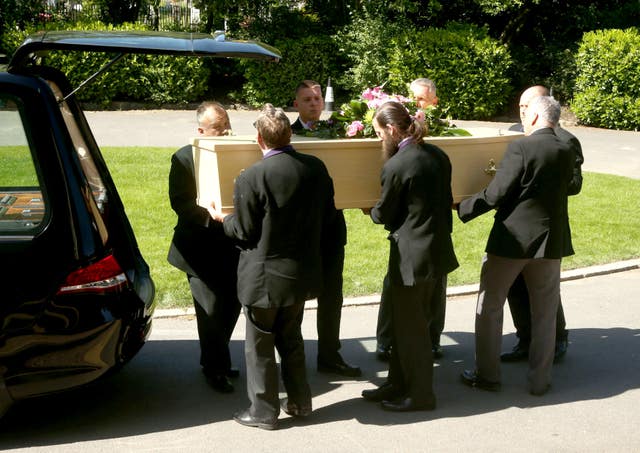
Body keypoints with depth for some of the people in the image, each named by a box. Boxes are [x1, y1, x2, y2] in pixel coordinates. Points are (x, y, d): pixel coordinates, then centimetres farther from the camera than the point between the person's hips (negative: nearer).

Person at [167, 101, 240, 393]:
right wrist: (211, 213, -27)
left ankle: (213, 360, 34)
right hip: (201, 248, -4)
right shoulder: (184, 158, -7)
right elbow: (179, 202, -13)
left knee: (232, 305, 13)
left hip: (232, 247, 5)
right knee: (212, 310, -1)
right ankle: (216, 369, 19)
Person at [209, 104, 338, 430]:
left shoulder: (251, 177, -20)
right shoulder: (317, 168, -4)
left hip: (265, 276, -6)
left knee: (260, 345, 11)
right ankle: (299, 402, 32)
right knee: (291, 338, 23)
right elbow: (327, 219, 4)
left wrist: (222, 219, 7)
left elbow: (244, 231, -13)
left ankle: (264, 411, 21)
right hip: (303, 271, 6)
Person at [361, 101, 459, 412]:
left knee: (410, 328, 7)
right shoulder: (437, 155, 4)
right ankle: (398, 384, 32)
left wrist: (370, 211, 14)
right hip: (438, 250, 9)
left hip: (412, 256, -8)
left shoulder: (395, 167, -19)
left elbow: (383, 214, -7)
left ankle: (420, 394, 20)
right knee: (409, 324, 19)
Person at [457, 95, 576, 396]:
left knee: (489, 307, 10)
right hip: (550, 241, 5)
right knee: (544, 314, 13)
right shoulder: (567, 153, 2)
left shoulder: (520, 147, -15)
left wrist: (462, 208, -5)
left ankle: (487, 375, 17)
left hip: (512, 238, -5)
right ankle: (539, 380, 20)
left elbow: (496, 194, -17)